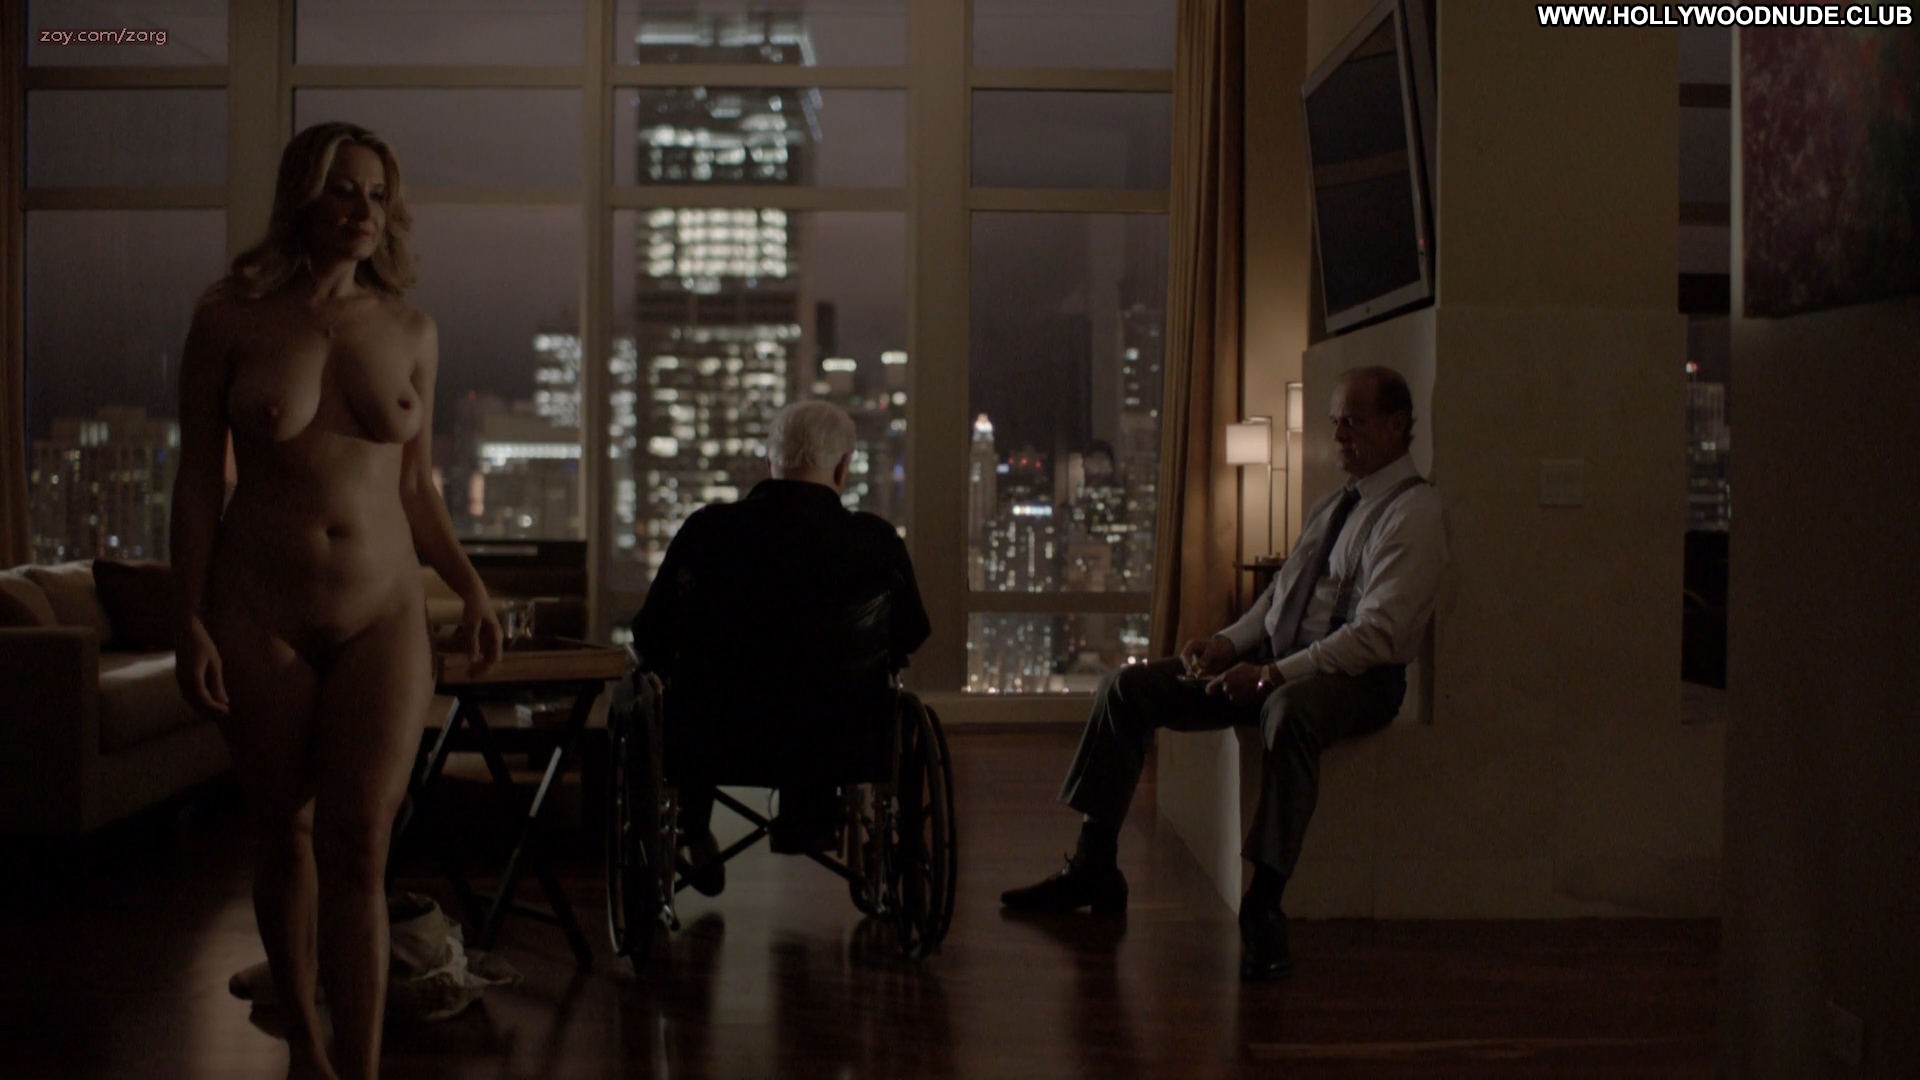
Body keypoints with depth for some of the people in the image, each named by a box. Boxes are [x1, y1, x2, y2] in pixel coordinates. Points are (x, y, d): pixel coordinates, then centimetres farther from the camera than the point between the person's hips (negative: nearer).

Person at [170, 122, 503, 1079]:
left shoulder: (410, 333, 5)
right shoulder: (230, 321, 0)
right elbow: (199, 479, 0)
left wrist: (471, 588, 1)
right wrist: (190, 620, -5)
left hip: (382, 615, 1)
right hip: (260, 617, 0)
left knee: (358, 849, -7)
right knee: (284, 832, 12)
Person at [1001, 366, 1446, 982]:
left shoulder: (1412, 512, -8)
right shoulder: (1332, 507, 20)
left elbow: (1377, 634, -20)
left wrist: (1271, 675, -26)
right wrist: (1227, 643, -2)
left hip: (1355, 679, -9)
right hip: (1274, 664, 9)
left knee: (1289, 711, -44)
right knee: (1128, 688, 0)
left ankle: (1263, 908, -40)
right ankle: (1095, 868, 3)